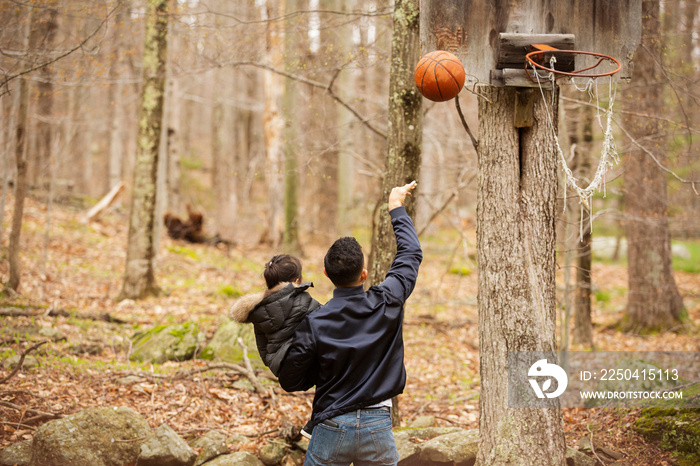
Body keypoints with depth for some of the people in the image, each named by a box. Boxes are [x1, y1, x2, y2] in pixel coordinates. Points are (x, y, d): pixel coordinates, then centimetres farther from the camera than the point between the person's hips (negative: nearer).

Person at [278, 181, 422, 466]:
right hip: (377, 427, 1)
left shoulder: (314, 324, -11)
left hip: (332, 428, -1)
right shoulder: (386, 304, -7)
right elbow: (411, 254, 10)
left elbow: (290, 381, -3)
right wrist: (396, 208, 23)